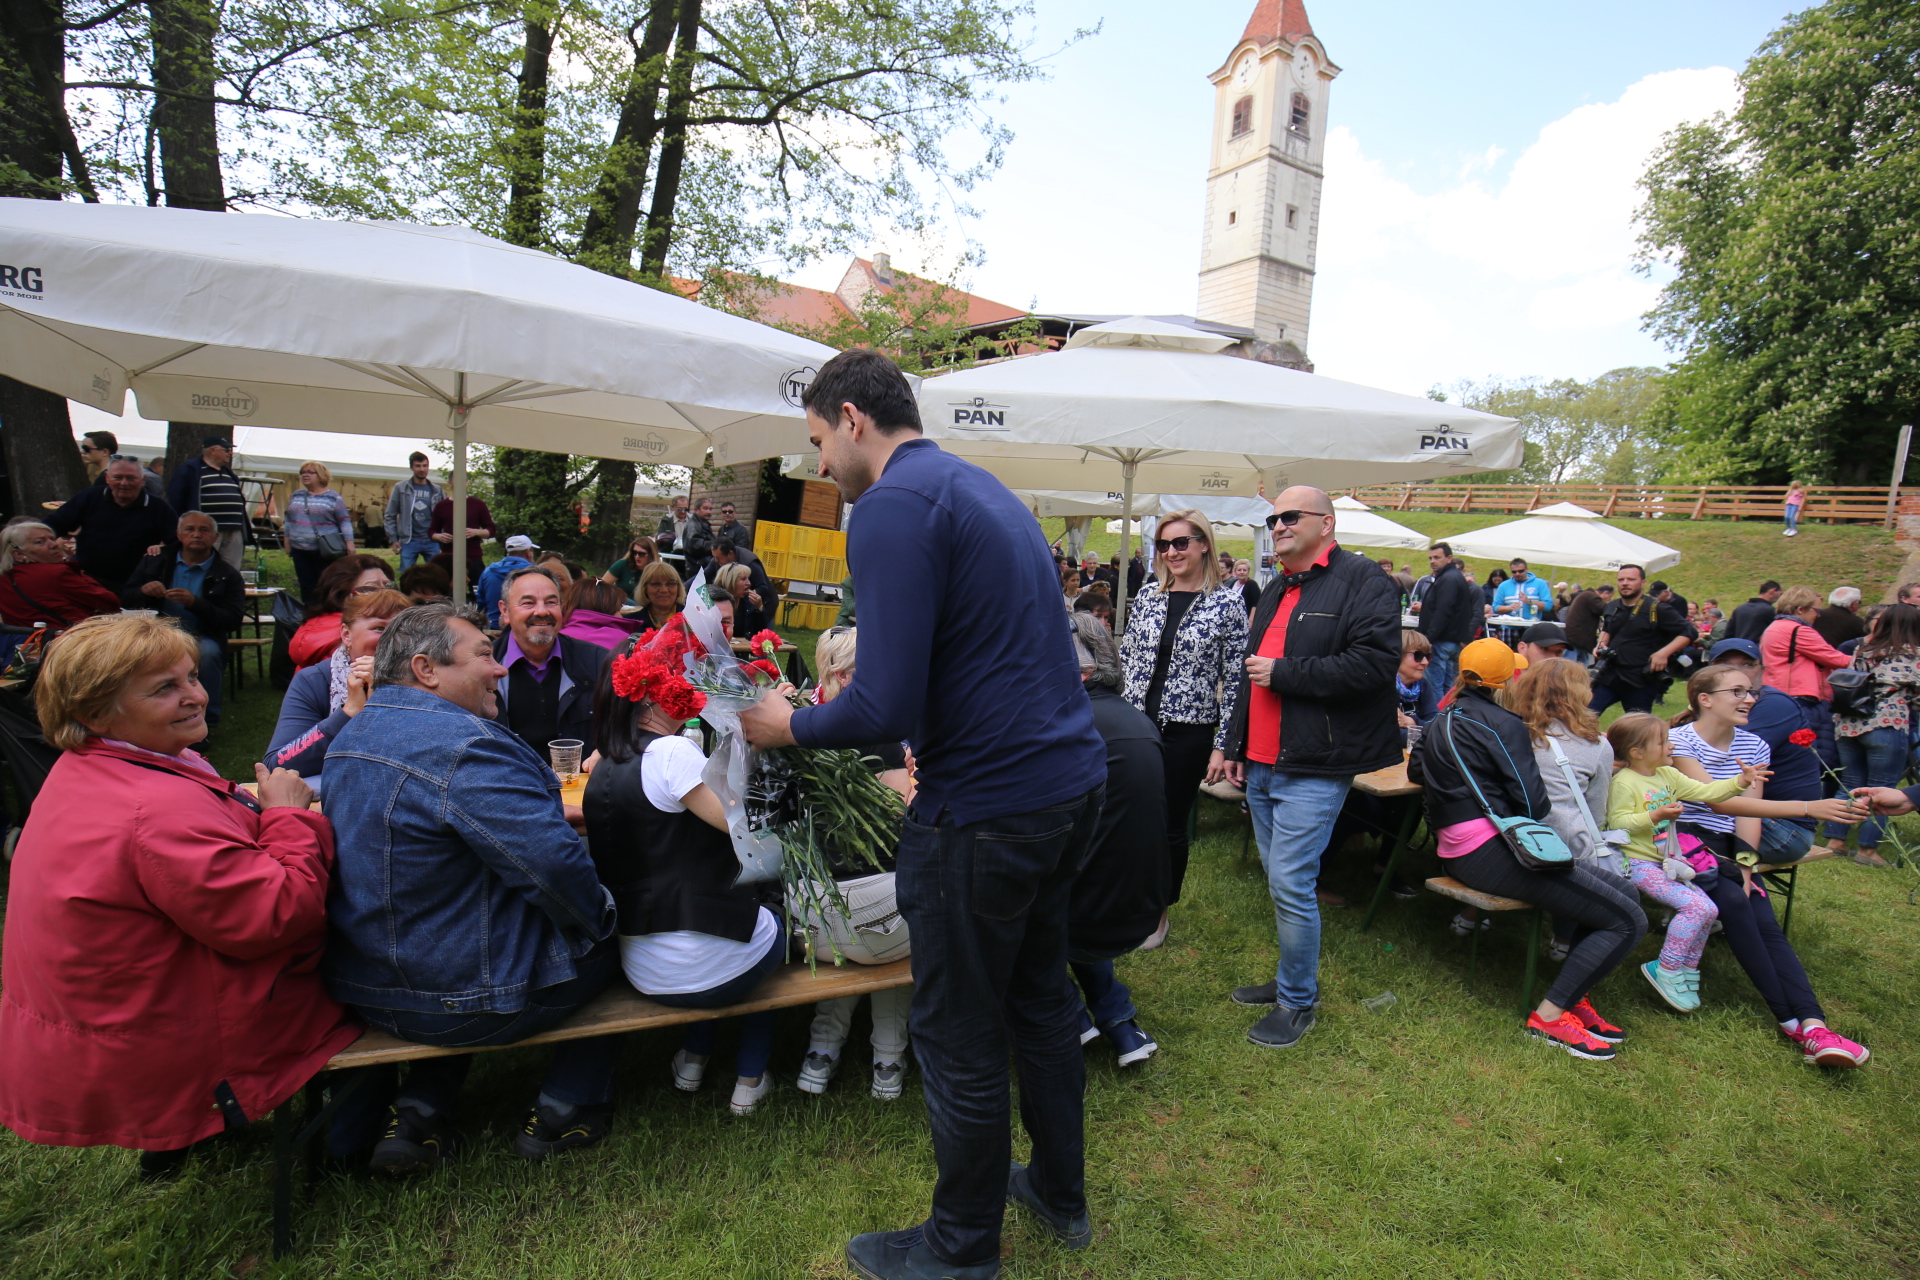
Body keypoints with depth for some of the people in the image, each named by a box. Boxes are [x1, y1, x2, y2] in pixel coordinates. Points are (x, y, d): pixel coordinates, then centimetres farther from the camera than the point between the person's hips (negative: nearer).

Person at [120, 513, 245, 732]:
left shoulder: (227, 575, 5)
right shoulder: (157, 561, 16)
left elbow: (233, 619, -5)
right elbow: (125, 596, 18)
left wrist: (195, 603, -20)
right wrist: (143, 591, -7)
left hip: (201, 638, -2)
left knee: (208, 653, -37)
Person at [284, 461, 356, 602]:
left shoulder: (333, 497, -1)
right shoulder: (296, 496, 14)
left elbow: (345, 521, -3)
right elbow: (289, 520, 20)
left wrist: (349, 543, -11)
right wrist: (287, 541, 15)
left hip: (325, 552, -5)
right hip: (300, 550, 5)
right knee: (306, 588, 8)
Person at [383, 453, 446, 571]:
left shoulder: (437, 490, 9)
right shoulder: (400, 488, 3)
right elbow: (390, 515, 5)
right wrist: (393, 539, -1)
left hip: (432, 542, 2)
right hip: (409, 542, -2)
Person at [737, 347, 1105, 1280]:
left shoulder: (893, 509, -15)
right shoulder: (981, 488, 15)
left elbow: (885, 709, -22)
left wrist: (790, 726, -4)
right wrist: (861, 667, 24)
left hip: (988, 810, -9)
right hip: (1072, 782, 10)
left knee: (960, 1038, 10)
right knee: (1038, 999, 24)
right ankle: (1061, 1196, 44)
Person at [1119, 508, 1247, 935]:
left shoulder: (1228, 602, -5)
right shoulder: (1148, 596, 6)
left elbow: (1234, 680, -7)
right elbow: (1126, 660, 11)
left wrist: (1223, 745, -10)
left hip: (1188, 732, -3)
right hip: (1136, 726, 3)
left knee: (1170, 825, 8)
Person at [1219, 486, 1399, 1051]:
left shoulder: (1363, 580, -9)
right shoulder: (1276, 590, 18)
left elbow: (1375, 663, -22)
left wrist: (1283, 673, -17)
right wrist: (1235, 745, 22)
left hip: (1313, 770, -8)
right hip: (1261, 764, 9)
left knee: (1291, 884, -6)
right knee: (1279, 880, 17)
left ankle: (1298, 1000, 13)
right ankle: (1291, 977, 34)